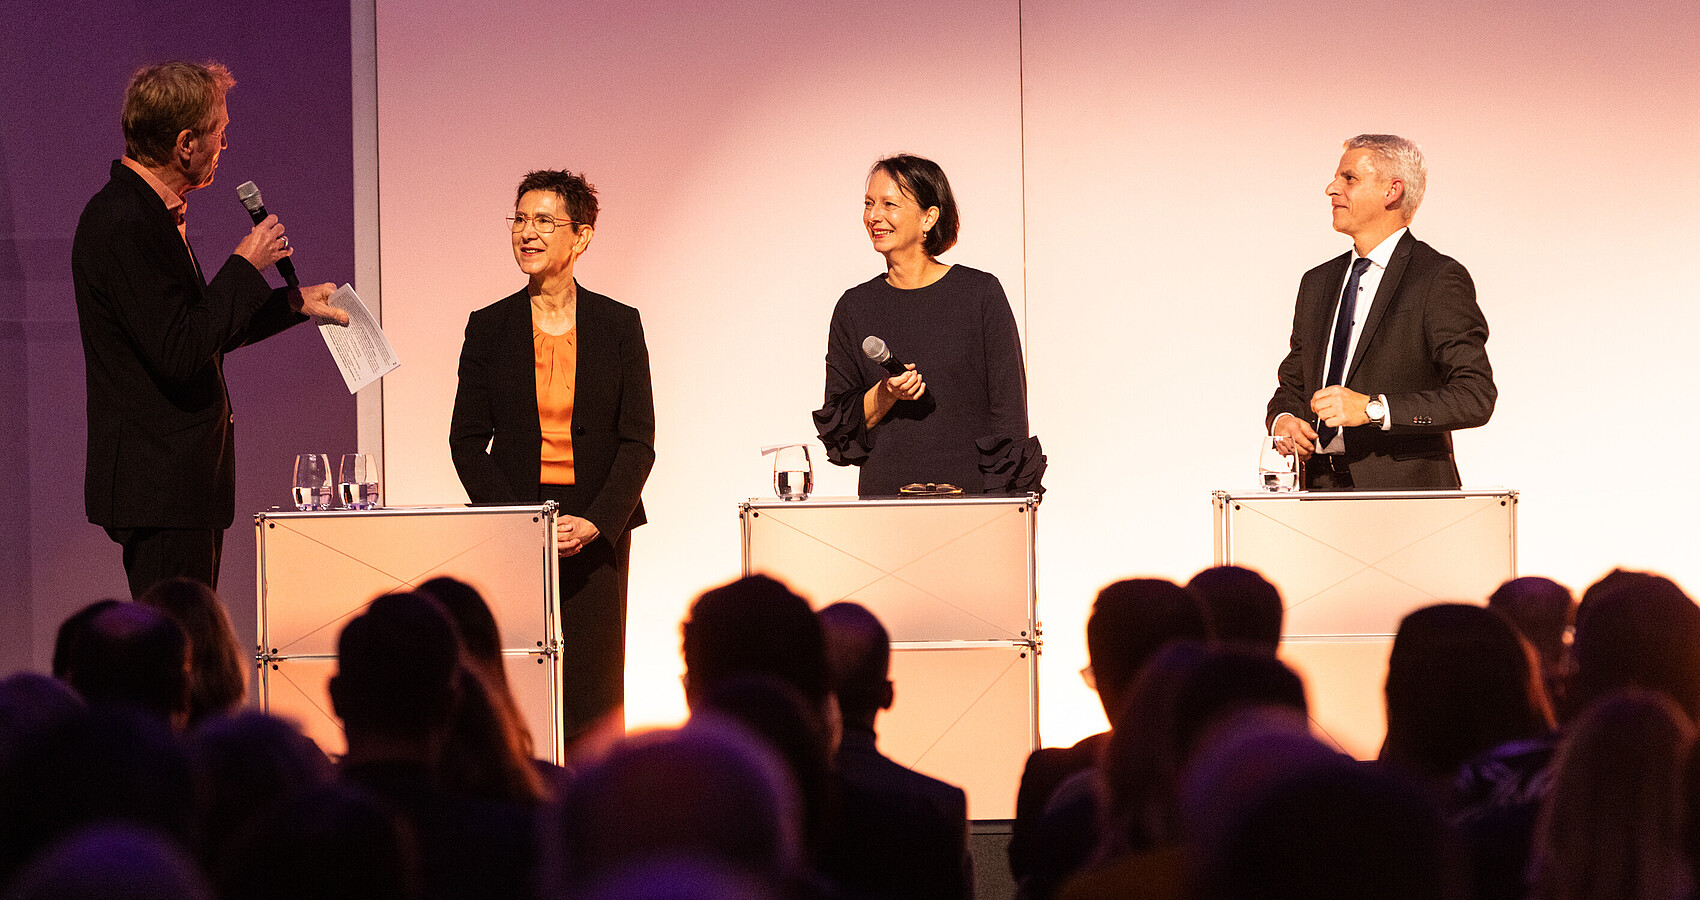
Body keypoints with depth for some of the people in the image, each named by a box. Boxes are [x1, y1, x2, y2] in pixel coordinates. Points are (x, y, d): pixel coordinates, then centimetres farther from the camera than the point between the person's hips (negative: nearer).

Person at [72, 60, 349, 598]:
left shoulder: (149, 215, 15)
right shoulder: (124, 225, -18)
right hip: (158, 488, -11)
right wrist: (245, 265, -14)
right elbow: (179, 353, -23)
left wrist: (293, 303, 23)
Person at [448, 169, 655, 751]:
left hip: (597, 533, 0)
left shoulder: (619, 325, 5)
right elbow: (467, 440, 5)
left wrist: (595, 523, -11)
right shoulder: (489, 327, 6)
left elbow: (638, 441, 2)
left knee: (592, 698, -2)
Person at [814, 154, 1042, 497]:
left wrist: (1003, 511, -9)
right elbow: (837, 427, 9)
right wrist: (886, 395, -10)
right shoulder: (855, 307, 8)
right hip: (883, 492, 2)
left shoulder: (981, 293, 0)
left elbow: (1010, 411, -1)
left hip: (970, 494, -2)